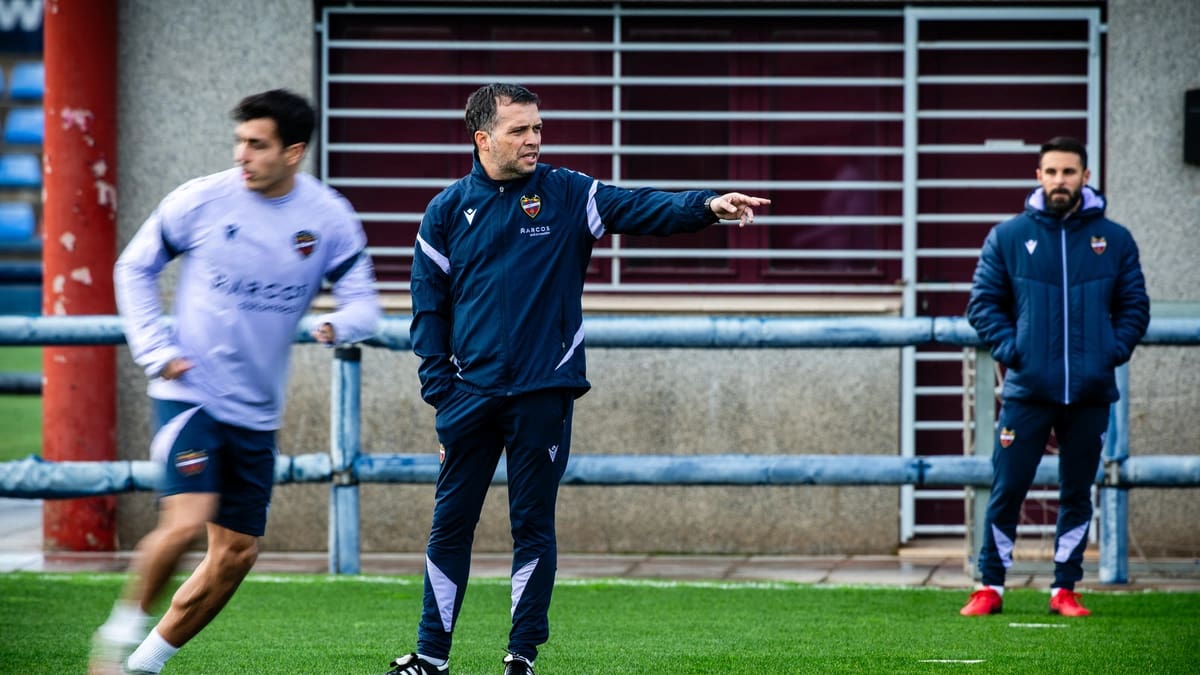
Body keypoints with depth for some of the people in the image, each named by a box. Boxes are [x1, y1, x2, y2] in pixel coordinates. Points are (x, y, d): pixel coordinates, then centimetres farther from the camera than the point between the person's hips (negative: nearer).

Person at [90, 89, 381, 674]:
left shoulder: (330, 220, -3)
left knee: (236, 554, 5)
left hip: (256, 411, 4)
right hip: (189, 392, -4)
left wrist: (340, 324, -22)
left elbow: (363, 302, 3)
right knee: (187, 520, -24)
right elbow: (135, 268, 6)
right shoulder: (200, 200, -7)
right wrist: (155, 349, -4)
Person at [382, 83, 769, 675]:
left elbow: (639, 209, -12)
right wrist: (440, 391, 0)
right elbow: (429, 307, 7)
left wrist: (706, 205, -29)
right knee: (450, 525, 5)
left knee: (534, 528, 3)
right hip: (470, 397, 1)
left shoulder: (566, 195, 2)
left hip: (543, 395, -1)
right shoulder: (447, 211, 5)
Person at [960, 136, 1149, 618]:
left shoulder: (1114, 240, 6)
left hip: (1090, 394, 1)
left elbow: (1134, 306, 10)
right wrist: (1009, 349, -8)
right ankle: (990, 586, 8)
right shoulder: (1008, 238, 3)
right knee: (1007, 492, -2)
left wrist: (1114, 351, -5)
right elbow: (983, 303, 5)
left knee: (1077, 495, 7)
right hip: (1027, 392, -1)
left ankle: (1065, 588, 15)